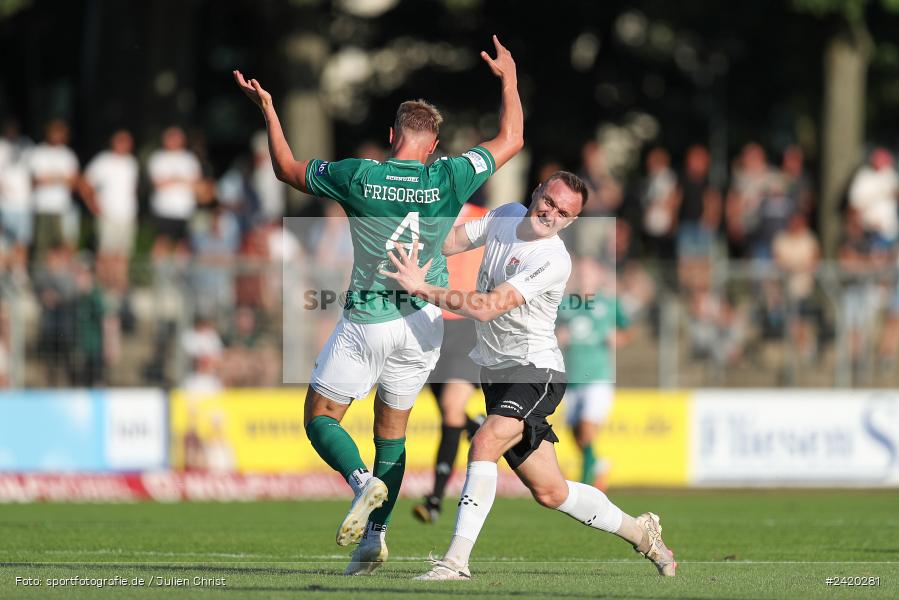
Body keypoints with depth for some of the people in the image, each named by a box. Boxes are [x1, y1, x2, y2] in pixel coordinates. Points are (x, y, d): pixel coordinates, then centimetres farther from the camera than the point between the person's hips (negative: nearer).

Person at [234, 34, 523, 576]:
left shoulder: (357, 177, -10)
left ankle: (363, 480, -20)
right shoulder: (448, 180, -7)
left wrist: (267, 107, 17)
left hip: (365, 323, -3)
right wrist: (509, 77, 20)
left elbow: (287, 168, 6)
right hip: (423, 323, 3)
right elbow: (511, 141, 8)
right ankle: (375, 536, 11)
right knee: (393, 432, 16)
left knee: (320, 417, 9)